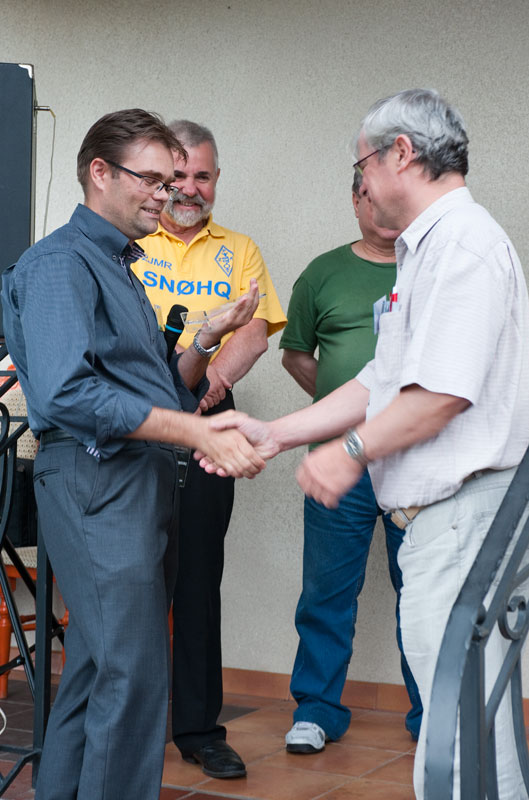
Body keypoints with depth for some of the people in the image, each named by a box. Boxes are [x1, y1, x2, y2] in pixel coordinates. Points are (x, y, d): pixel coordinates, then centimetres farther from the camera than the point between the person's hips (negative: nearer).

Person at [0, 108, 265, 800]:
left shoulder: (119, 266, 22)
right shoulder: (61, 263, -9)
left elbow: (165, 390, 22)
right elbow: (66, 393, -23)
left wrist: (207, 338, 3)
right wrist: (198, 431, -24)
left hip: (145, 482, 10)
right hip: (97, 480, -10)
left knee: (100, 662, 13)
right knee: (132, 672, -11)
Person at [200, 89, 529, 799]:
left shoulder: (463, 242, -13)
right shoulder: (427, 249, 21)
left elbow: (443, 392, -23)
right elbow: (382, 383, 22)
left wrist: (352, 450, -10)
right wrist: (273, 435, 17)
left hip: (463, 512, -11)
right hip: (436, 516, 11)